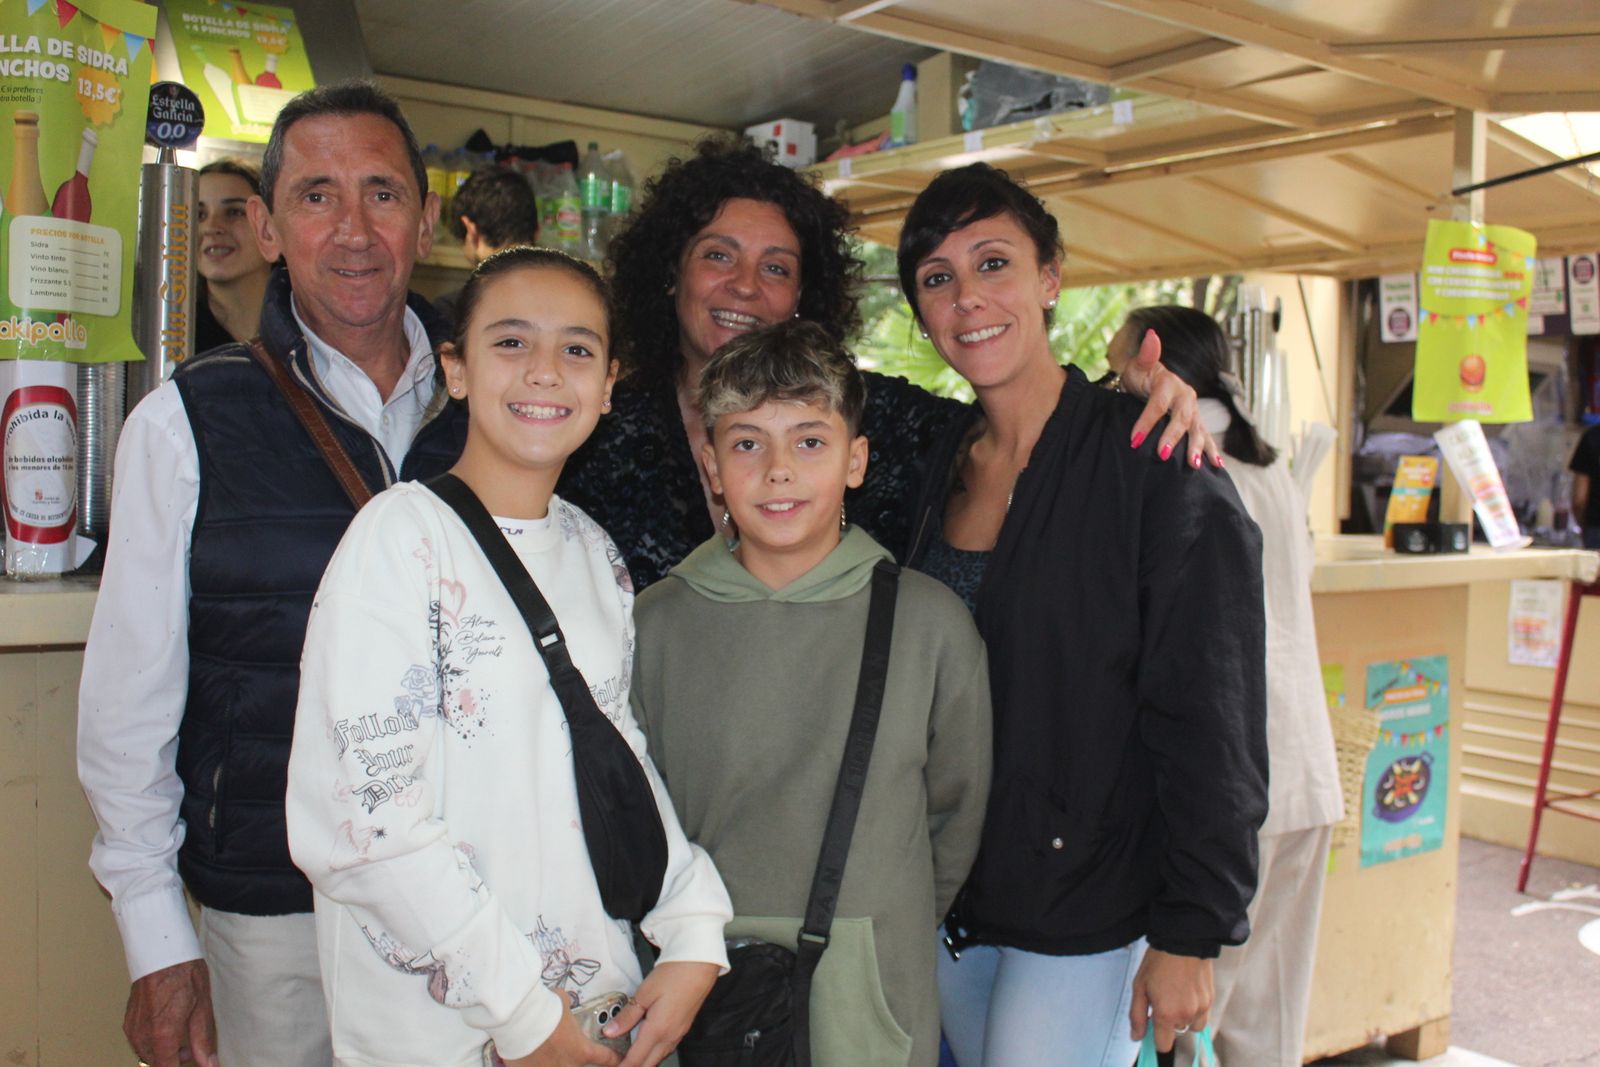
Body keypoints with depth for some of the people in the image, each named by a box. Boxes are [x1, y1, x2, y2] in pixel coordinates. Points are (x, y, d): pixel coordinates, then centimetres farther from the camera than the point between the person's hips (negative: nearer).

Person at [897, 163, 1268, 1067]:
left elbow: (1210, 720, -14)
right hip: (951, 893, 6)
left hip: (1088, 907, -5)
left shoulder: (1153, 460, -14)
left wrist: (1191, 933, -15)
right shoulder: (938, 467, 4)